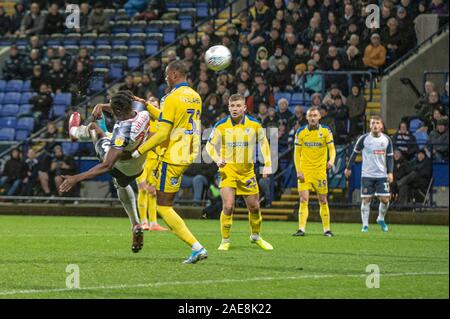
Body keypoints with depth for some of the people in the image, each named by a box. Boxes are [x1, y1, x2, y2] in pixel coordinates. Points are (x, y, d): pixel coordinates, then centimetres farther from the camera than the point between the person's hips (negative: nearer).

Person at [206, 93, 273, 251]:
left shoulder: (254, 124, -3)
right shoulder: (221, 126, -8)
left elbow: (263, 142, 11)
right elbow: (210, 145, 2)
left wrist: (267, 165, 4)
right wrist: (217, 159, -16)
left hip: (247, 170, 3)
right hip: (228, 169, -2)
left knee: (254, 207, 10)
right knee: (228, 207, -16)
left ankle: (256, 236, 34)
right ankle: (225, 241, -1)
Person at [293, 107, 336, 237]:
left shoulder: (326, 131, 0)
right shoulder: (300, 132, 1)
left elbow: (332, 148, -2)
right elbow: (297, 153, 3)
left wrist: (331, 160, -24)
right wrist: (298, 171, -6)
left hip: (320, 171, 0)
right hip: (304, 171, 0)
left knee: (323, 201, 5)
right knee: (303, 200, -9)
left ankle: (326, 229, 14)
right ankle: (301, 229, -12)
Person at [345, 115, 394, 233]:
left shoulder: (386, 140, 1)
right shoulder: (364, 139, -5)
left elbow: (390, 157, 6)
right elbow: (355, 153, 6)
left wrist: (390, 172, -5)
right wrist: (348, 168, 10)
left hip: (382, 175, 2)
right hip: (367, 175, -2)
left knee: (385, 199, -4)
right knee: (366, 200, -2)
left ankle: (381, 219, 22)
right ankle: (365, 225, 6)